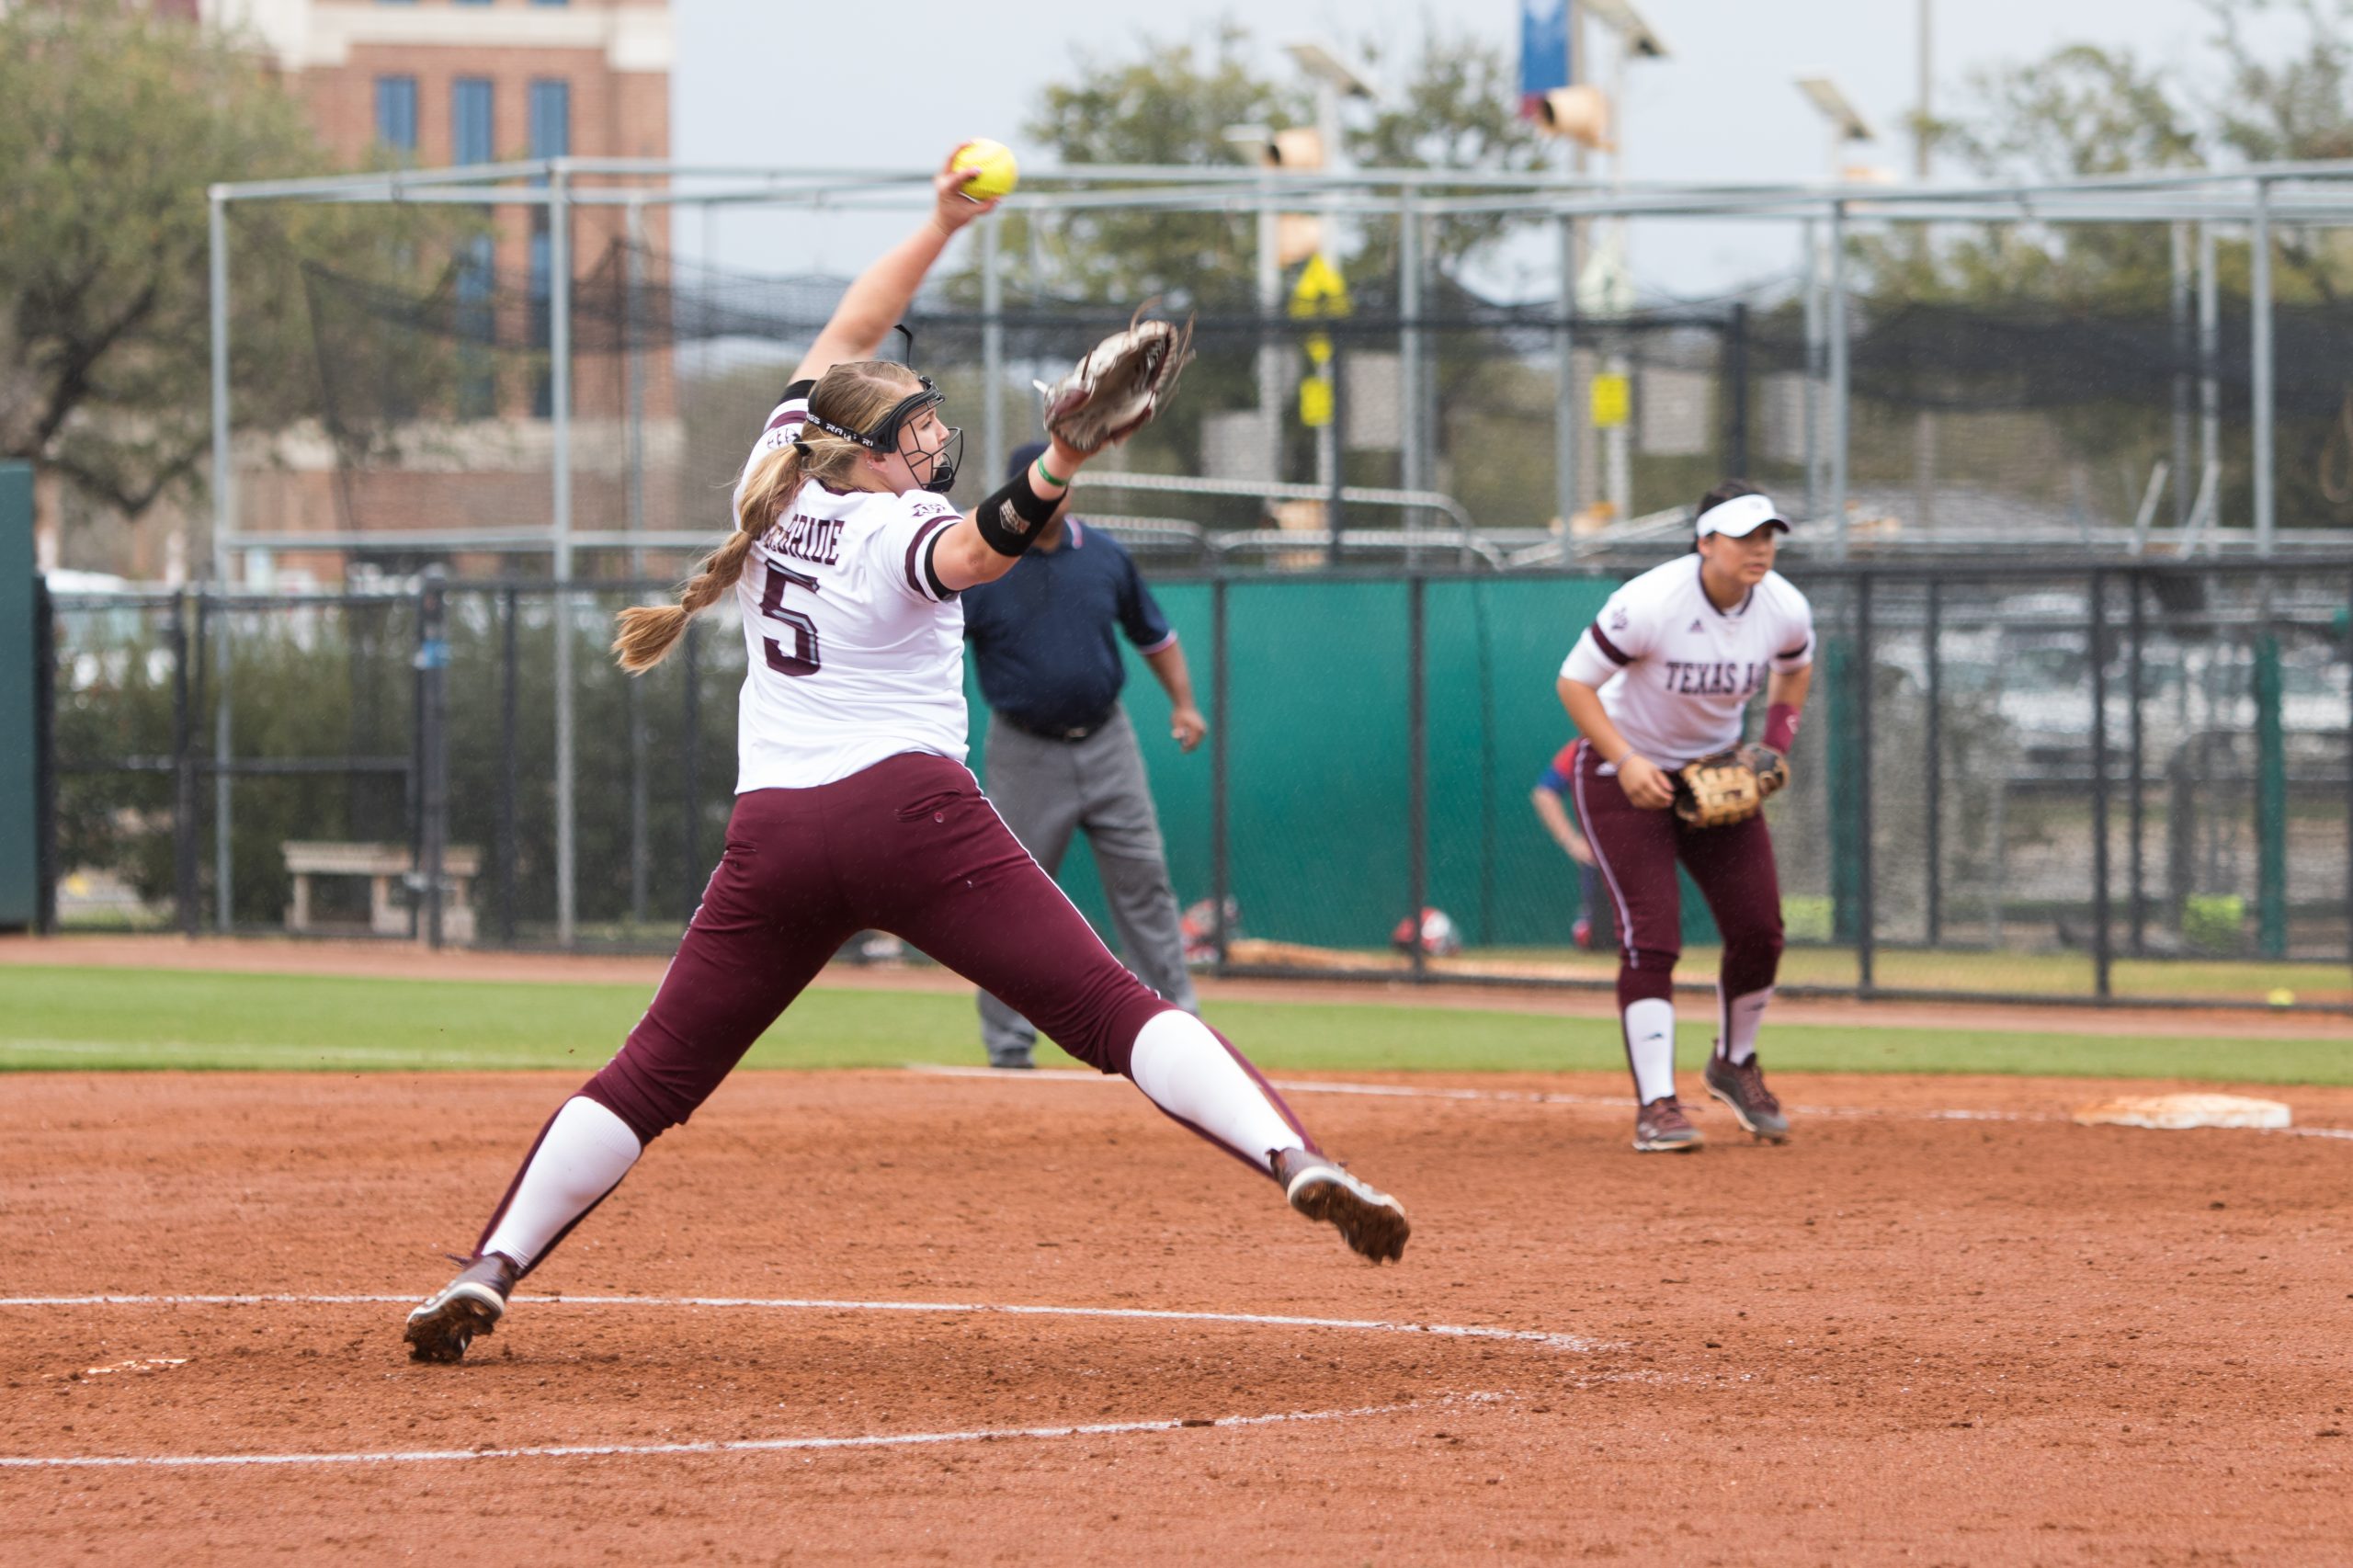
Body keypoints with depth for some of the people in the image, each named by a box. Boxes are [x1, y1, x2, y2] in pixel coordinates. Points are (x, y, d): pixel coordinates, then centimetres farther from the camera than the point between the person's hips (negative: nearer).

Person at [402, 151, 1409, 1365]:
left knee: (655, 1075, 10)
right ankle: (1293, 1160, -30)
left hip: (772, 834, 5)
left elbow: (841, 342, 30)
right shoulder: (902, 532, -3)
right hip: (910, 811, -5)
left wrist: (941, 224, 31)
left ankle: (487, 1273, 2)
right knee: (1111, 1012, -14)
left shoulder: (778, 480, 15)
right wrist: (1058, 469, -44)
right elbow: (978, 549, -28)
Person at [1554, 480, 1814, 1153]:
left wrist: (1776, 745, -2)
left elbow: (1794, 669, 12)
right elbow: (1575, 681, -19)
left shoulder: (1786, 610, -12)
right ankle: (1656, 1103, -16)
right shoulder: (1649, 604, -27)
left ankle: (1735, 1064, 27)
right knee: (1650, 935, -17)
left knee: (1759, 929, 1)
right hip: (1624, 770, -5)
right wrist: (1626, 760, -28)